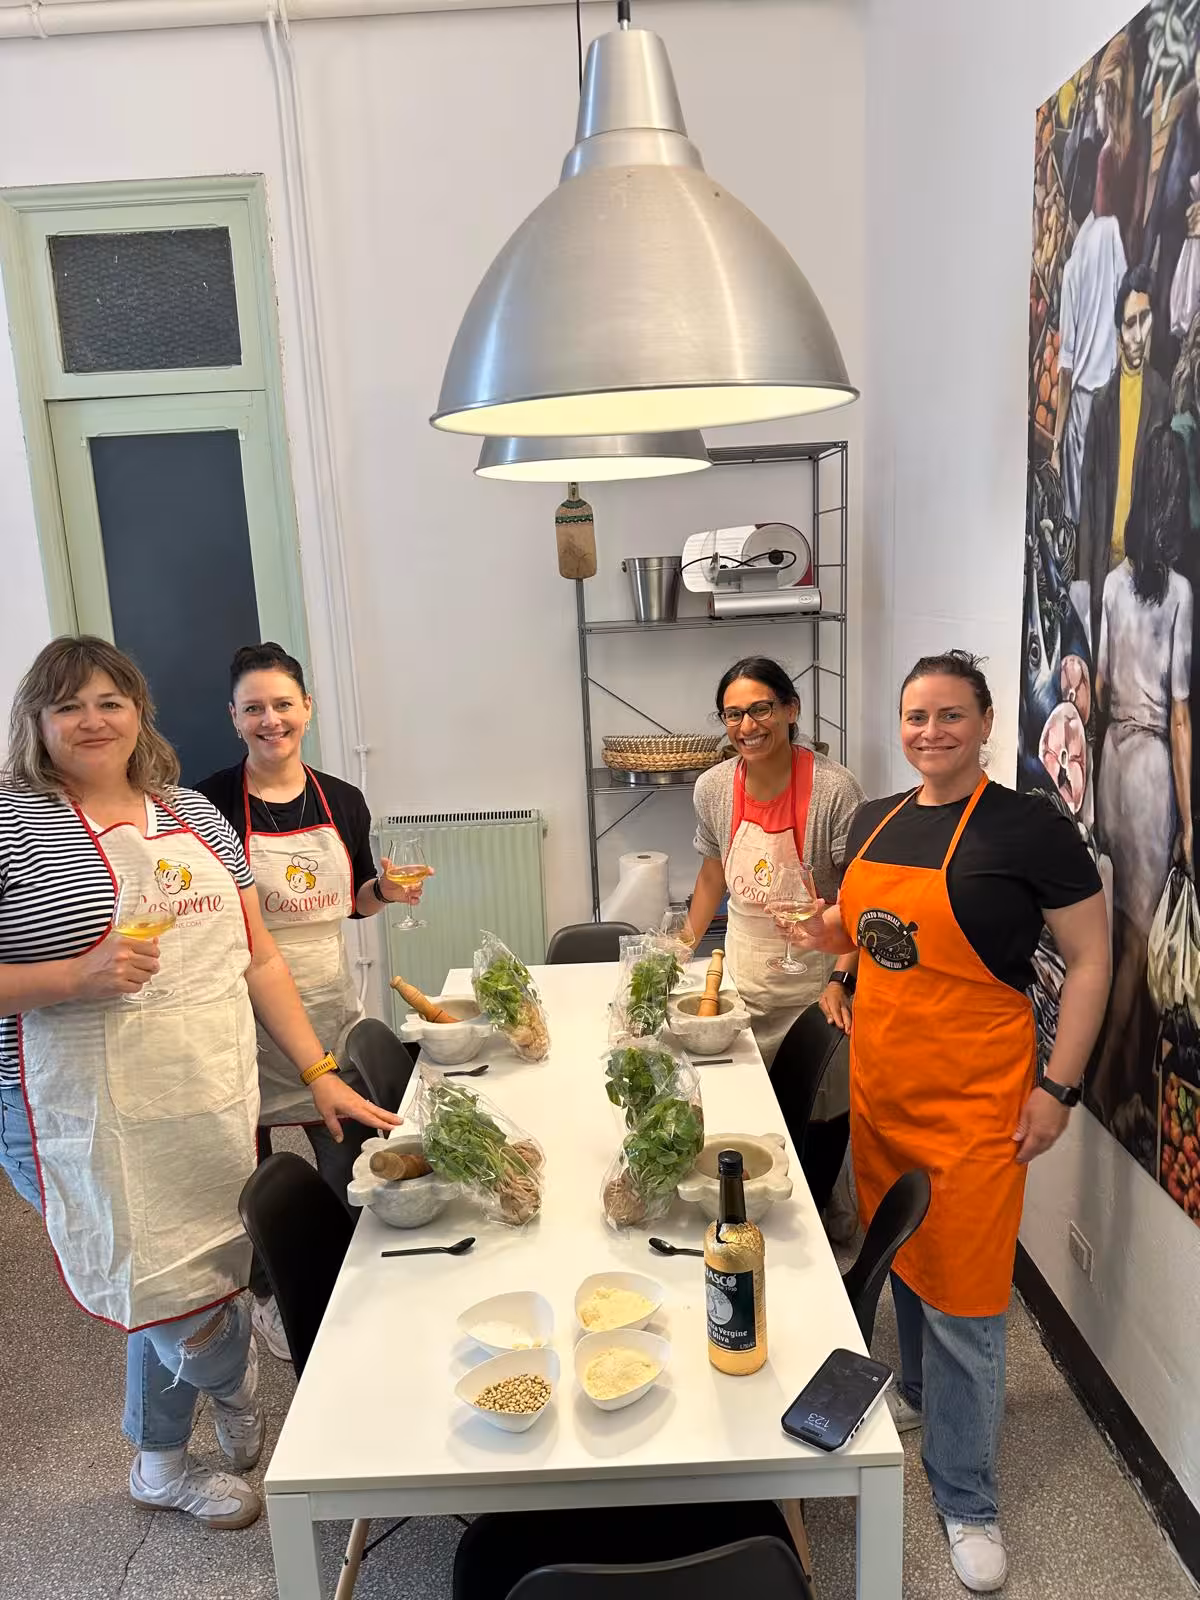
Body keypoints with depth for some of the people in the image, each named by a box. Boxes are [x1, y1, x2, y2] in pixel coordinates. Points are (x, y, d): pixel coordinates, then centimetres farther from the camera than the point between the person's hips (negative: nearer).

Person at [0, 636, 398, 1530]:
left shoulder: (191, 812, 8)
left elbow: (258, 957, 9)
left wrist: (319, 1072, 3)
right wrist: (78, 976, -23)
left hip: (215, 1104, 5)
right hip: (90, 1123, -5)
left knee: (168, 1289, 18)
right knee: (166, 1291, 2)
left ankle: (162, 1464, 44)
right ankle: (240, 1384, 38)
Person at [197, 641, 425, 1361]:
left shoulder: (342, 801, 2)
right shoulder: (212, 803, -11)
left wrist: (389, 889, -6)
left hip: (334, 1006, 4)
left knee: (346, 1159, 14)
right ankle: (268, 1295, 36)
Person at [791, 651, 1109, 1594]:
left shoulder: (1031, 828, -13)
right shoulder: (874, 821, 5)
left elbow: (1091, 959, -9)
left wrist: (1059, 1088, -13)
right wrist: (831, 933, -2)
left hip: (973, 1095, -6)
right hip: (878, 1081, 6)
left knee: (962, 1294, 3)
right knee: (899, 1252, 21)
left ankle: (966, 1500, 23)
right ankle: (920, 1391, 47)